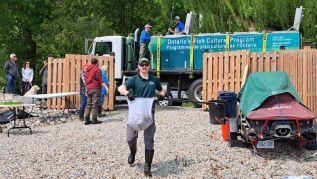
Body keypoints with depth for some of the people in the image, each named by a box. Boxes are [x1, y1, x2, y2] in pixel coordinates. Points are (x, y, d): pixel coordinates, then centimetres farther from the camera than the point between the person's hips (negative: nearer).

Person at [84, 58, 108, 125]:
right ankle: (94, 120, -3)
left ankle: (87, 120, 6)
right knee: (95, 104, -4)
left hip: (89, 89, 7)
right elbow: (100, 80, -13)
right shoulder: (97, 69, -6)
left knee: (88, 104, 8)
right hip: (95, 89, -7)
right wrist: (106, 87, -15)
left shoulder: (88, 69, 15)